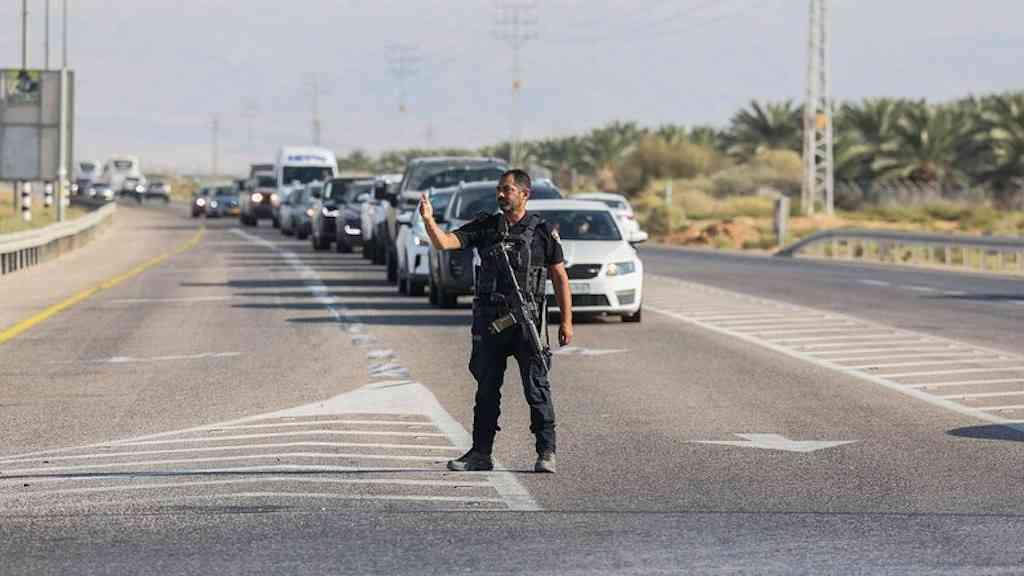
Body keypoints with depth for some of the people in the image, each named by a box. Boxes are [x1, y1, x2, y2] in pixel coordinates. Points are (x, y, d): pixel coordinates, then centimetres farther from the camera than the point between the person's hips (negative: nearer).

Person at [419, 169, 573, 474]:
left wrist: (566, 321, -2)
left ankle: (546, 453, 2)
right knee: (487, 389, 8)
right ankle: (480, 454, 14)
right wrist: (428, 220, -18)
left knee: (537, 388, -4)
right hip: (489, 320, 3)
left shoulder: (542, 231, 1)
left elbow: (560, 277, 3)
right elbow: (444, 242, 1)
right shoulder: (485, 227, 9)